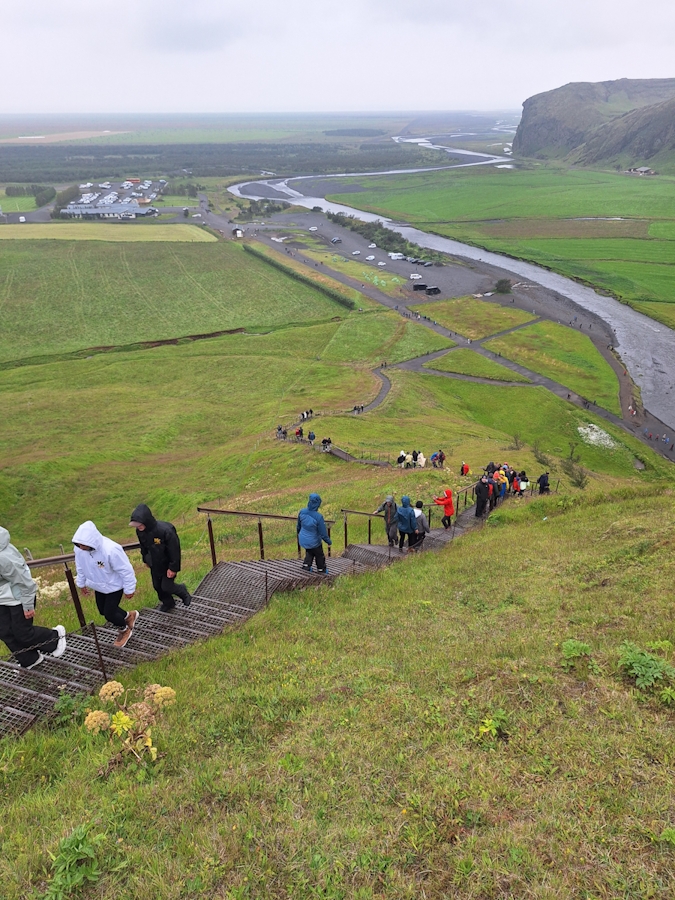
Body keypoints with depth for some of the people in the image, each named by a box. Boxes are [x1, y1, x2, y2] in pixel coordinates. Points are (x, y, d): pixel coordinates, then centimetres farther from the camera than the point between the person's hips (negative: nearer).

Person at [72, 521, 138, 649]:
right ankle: (129, 616, 45)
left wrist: (129, 589, -17)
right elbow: (80, 567, 1)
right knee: (103, 611, 19)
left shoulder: (111, 550, -40)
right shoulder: (79, 549, -22)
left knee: (109, 613, -1)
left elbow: (126, 570, -27)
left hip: (114, 585, -6)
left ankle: (125, 631, 30)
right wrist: (81, 583, 15)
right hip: (98, 585, 7)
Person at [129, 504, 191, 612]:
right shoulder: (139, 531, -17)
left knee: (166, 587, 0)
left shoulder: (166, 530, -36)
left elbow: (174, 550, -25)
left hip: (167, 564, -6)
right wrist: (146, 560, 15)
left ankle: (183, 592, 31)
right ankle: (167, 603, 44)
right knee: (157, 586, 18)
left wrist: (173, 568, -19)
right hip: (155, 565, 6)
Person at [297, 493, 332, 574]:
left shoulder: (302, 512, -16)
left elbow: (298, 526, 3)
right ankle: (321, 570, 45)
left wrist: (299, 534, 24)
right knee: (319, 555, 25)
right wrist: (329, 542, -2)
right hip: (314, 542, -4)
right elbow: (323, 533, -21)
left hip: (303, 540, 4)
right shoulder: (318, 517, -32)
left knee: (309, 552, 35)